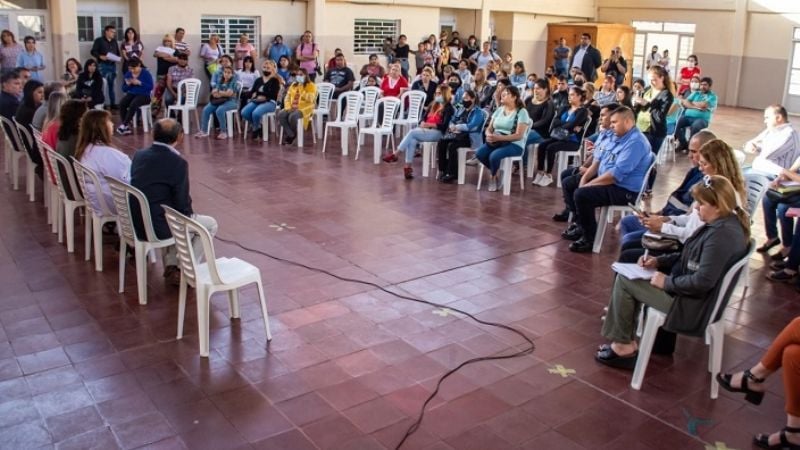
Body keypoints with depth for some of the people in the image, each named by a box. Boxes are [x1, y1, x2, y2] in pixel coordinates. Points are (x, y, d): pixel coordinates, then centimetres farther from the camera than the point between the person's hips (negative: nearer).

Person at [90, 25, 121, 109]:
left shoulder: (115, 42, 16)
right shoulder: (99, 40, -1)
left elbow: (118, 53, 21)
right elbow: (93, 51, -5)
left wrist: (117, 58, -1)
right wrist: (100, 56, -21)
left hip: (112, 65, 5)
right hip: (102, 65, -5)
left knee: (112, 85, 9)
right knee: (100, 85, -6)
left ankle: (113, 103, 15)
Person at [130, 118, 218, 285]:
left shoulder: (139, 155, 4)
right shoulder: (178, 163, -16)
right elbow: (182, 204, -14)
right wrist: (189, 214, 10)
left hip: (136, 223, 7)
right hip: (158, 226, -7)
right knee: (210, 224, 12)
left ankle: (170, 267, 30)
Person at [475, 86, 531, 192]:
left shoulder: (521, 112, -7)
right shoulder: (499, 110, 12)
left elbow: (519, 135, -15)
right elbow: (489, 128, 12)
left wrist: (498, 137, -25)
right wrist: (489, 135, -14)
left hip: (514, 145, -6)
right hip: (496, 142, 6)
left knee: (494, 156, -33)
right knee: (479, 153, -22)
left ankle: (493, 176, 0)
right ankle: (497, 171, 2)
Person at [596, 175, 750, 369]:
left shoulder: (722, 235, -27)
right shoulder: (720, 225, 5)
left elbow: (702, 282, -30)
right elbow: (691, 258, 16)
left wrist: (667, 282, -17)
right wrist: (659, 261, 5)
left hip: (693, 306, -10)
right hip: (689, 294, 10)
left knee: (624, 281, -5)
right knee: (628, 277, 12)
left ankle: (623, 345, 7)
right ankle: (624, 341, 10)